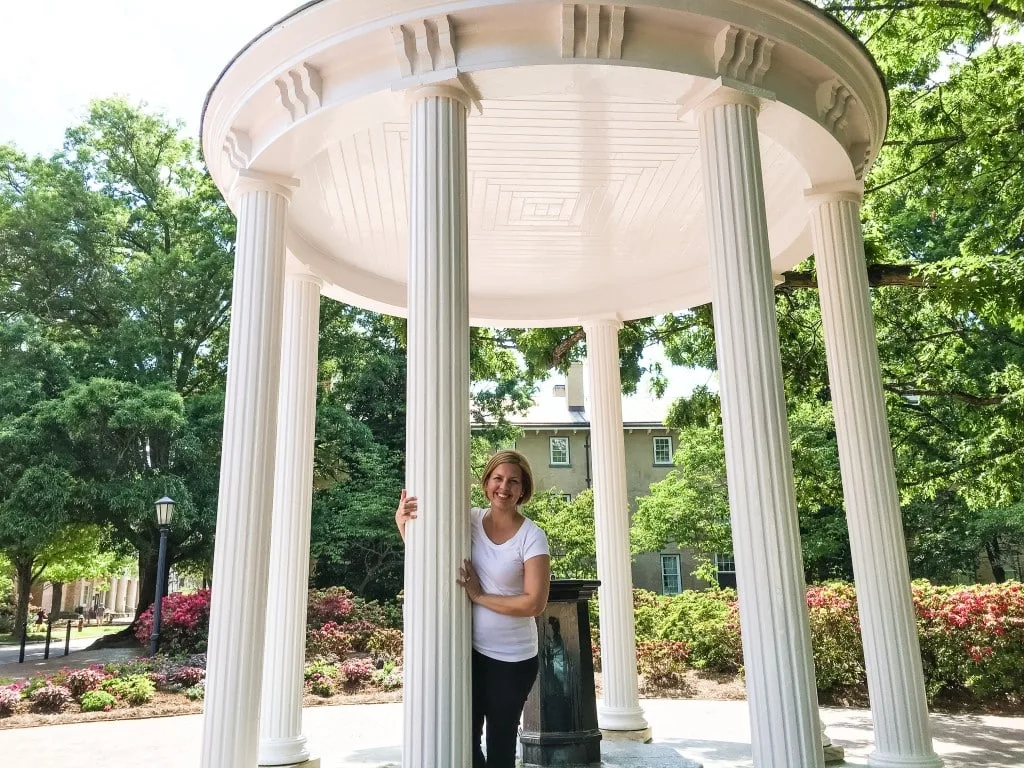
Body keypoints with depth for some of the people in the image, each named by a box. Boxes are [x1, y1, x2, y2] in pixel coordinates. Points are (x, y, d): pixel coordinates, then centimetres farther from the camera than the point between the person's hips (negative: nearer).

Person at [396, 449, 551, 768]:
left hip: (512, 660, -3)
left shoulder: (531, 537, -13)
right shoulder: (471, 520, -2)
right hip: (471, 650, 3)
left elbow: (534, 604, -20)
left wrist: (479, 596, -16)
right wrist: (403, 522, -9)